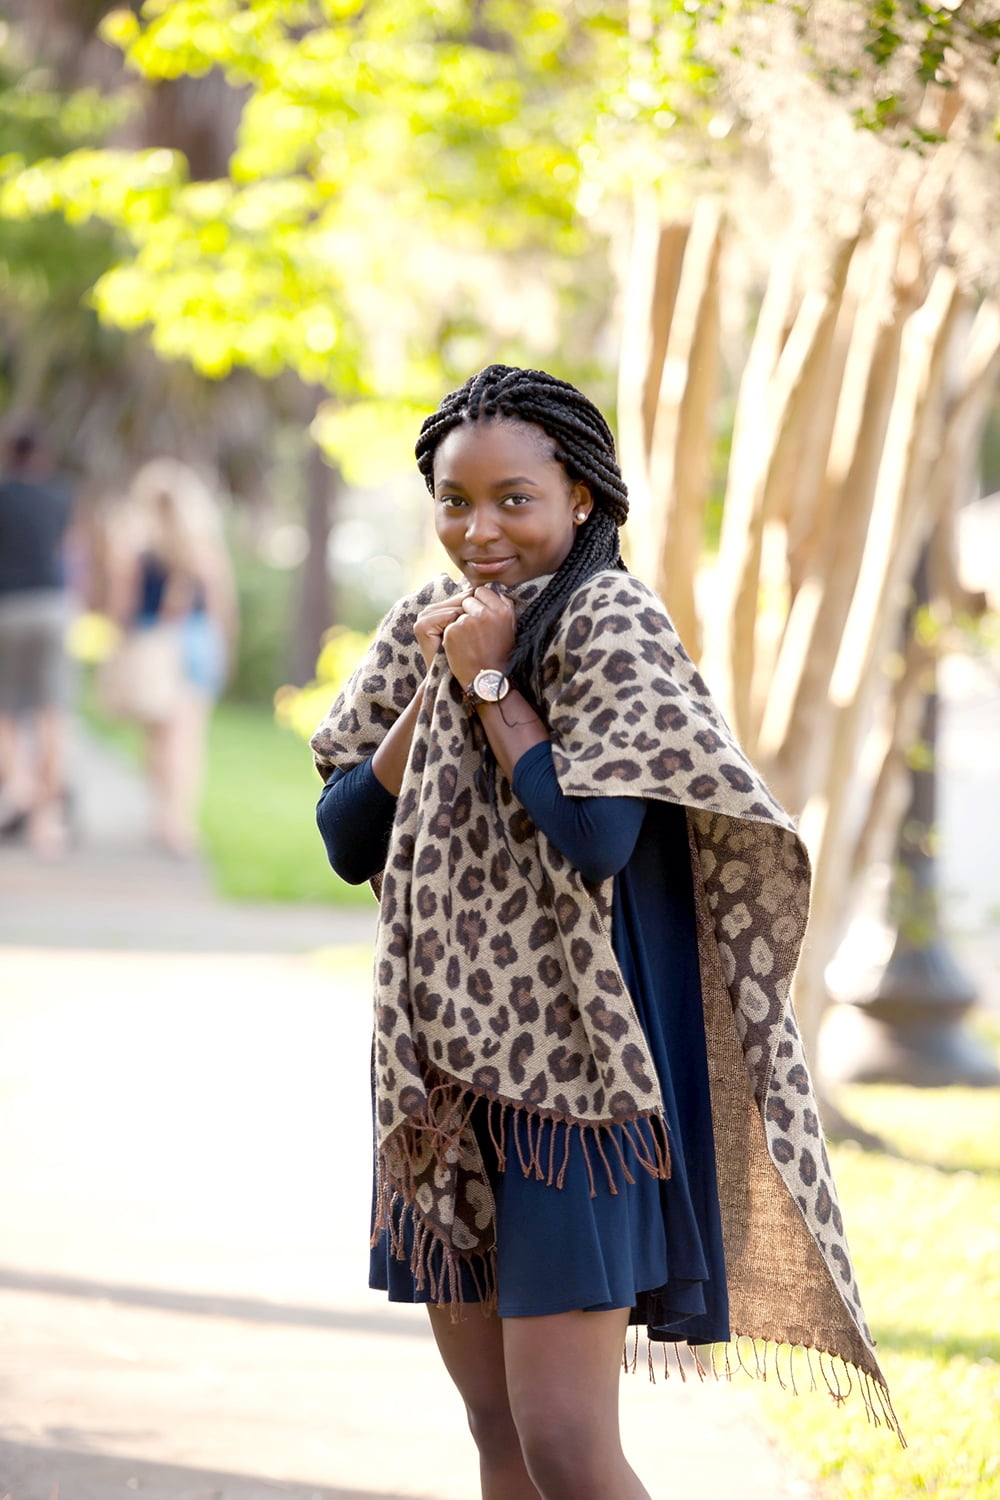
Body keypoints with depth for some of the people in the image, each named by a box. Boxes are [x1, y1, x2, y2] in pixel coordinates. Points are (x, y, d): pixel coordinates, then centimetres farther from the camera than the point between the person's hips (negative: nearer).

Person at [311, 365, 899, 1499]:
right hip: (447, 1068, 7)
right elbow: (347, 841, 6)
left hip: (569, 1062, -7)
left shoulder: (610, 621, -10)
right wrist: (433, 689, -5)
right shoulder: (424, 630, 11)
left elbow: (598, 838, -22)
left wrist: (491, 682, -14)